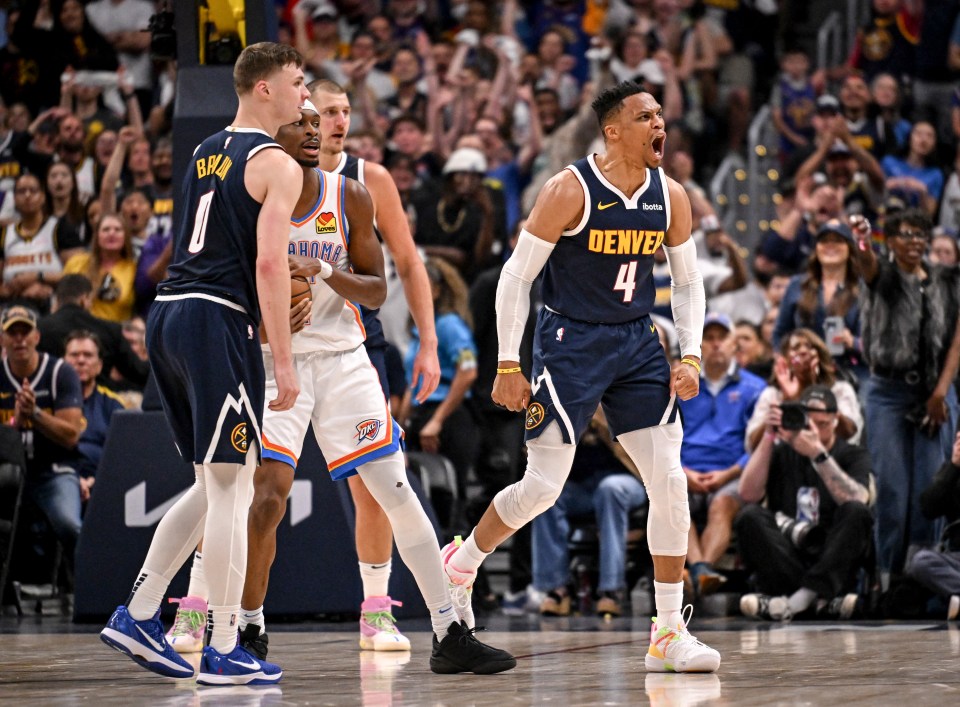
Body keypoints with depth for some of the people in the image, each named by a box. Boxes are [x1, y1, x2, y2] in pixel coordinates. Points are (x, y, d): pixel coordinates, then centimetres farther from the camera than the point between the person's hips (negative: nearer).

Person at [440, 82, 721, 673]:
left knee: (670, 482, -4)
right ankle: (459, 566, 23)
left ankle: (669, 634, 2)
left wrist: (691, 356, 0)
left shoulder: (671, 196, 0)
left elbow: (689, 281, 12)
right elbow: (517, 275, -11)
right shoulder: (571, 191, -15)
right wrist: (508, 366, -13)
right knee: (542, 488, -5)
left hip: (637, 343, 5)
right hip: (570, 342, -5)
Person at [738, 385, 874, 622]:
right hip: (788, 553, 2)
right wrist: (768, 438, -8)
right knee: (750, 517, -24)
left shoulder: (853, 456, 8)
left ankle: (804, 596, -38)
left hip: (833, 558, -2)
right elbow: (748, 494, -3)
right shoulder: (781, 453, 13)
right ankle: (821, 600, -34)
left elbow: (857, 501, -14)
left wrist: (818, 454, -23)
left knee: (856, 512, -28)